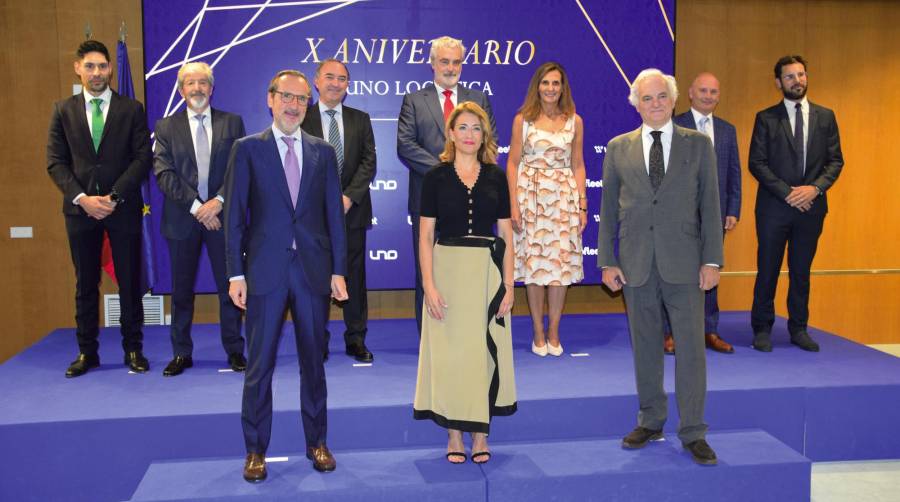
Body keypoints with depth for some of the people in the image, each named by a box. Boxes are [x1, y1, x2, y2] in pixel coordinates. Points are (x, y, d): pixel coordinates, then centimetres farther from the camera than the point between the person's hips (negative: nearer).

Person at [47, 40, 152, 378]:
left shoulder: (131, 109, 3)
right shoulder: (63, 110, 9)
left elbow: (142, 158, -3)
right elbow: (56, 162, 4)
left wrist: (114, 197, -13)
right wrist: (82, 198, -11)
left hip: (123, 208, -1)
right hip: (80, 208, 2)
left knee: (129, 282, 4)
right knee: (86, 284, 8)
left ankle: (133, 349, 14)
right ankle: (87, 352, 17)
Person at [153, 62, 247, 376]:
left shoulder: (232, 123, 6)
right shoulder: (166, 127, 6)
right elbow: (163, 173, -4)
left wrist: (218, 201, -14)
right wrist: (196, 206, -13)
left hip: (222, 216, 0)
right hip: (182, 219, 1)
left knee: (229, 286, 5)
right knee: (182, 290, 8)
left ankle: (234, 351, 16)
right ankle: (181, 353, 18)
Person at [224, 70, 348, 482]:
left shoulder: (323, 151, 8)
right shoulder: (248, 149, 2)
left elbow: (334, 214, 6)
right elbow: (234, 215, -1)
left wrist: (338, 270, 1)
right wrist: (235, 273, -6)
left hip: (314, 269, 2)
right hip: (266, 270, -2)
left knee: (313, 360, 11)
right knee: (260, 363, 4)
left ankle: (317, 442, 25)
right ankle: (255, 449, 17)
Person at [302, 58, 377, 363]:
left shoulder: (360, 119, 10)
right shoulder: (302, 118, 2)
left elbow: (368, 162, 2)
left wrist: (348, 197, -10)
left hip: (352, 209, 2)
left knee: (354, 275, 7)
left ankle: (356, 340, 17)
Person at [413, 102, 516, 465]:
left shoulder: (496, 177, 6)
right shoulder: (436, 177, 1)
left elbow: (506, 235, 6)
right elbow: (425, 235, -1)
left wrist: (508, 284, -1)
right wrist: (429, 284, -10)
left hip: (488, 272, 2)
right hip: (448, 269, -1)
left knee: (486, 349, 5)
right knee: (448, 350, 2)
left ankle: (480, 432, 18)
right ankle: (454, 433, 15)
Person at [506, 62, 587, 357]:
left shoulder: (574, 121, 6)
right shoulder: (523, 119, 1)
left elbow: (577, 165, 8)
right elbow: (512, 163, 1)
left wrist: (582, 206, 3)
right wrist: (513, 204, -7)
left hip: (564, 196, 2)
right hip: (530, 195, -1)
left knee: (561, 262, 3)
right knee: (534, 262, 2)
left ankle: (553, 332, 14)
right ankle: (538, 333, 14)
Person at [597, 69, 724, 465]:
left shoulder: (698, 144, 4)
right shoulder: (618, 149, 7)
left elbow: (710, 205, 2)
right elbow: (608, 210, 7)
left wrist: (712, 260, -5)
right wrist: (607, 261, 1)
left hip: (683, 263, -1)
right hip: (636, 265, 1)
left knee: (690, 347, 0)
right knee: (645, 347, 10)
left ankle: (692, 433, 11)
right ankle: (650, 422, 25)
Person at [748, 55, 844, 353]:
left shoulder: (825, 116, 9)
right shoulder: (766, 118, 0)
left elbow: (835, 160, 6)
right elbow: (757, 163, -5)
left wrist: (815, 188, -11)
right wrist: (787, 193, -13)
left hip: (811, 206, 3)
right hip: (774, 206, -2)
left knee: (801, 270, 10)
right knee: (768, 270, 3)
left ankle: (798, 329, 19)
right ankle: (762, 329, 13)